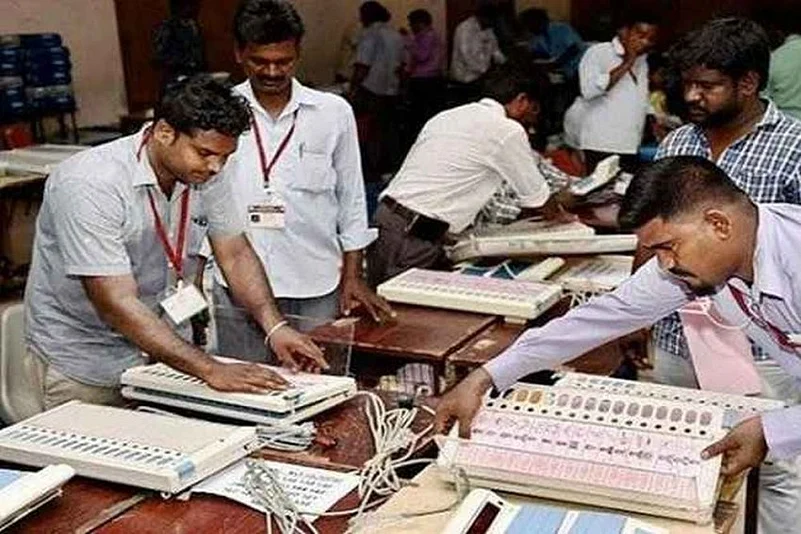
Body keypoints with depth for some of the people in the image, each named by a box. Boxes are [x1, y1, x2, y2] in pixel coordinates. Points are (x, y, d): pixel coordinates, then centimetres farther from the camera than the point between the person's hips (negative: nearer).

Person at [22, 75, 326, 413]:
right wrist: (211, 370, -38)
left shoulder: (205, 175, -8)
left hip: (154, 347, 6)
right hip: (80, 362, -5)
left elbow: (235, 255, -1)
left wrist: (274, 326, -18)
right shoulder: (91, 185, -29)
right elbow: (117, 305, -33)